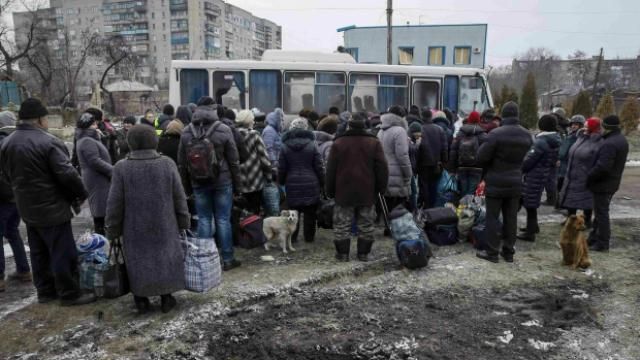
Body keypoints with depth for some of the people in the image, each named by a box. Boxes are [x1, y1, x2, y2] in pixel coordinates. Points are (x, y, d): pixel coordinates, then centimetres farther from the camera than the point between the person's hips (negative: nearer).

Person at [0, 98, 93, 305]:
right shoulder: (48, 142, -20)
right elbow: (66, 173, -22)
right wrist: (81, 194, -8)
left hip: (27, 207, 8)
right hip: (52, 207, -8)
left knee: (39, 252, 18)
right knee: (63, 252, 0)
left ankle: (45, 291, 27)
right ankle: (69, 294, 7)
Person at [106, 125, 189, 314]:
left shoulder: (121, 167, -12)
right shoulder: (167, 164, -9)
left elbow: (115, 204, -8)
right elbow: (179, 198, -4)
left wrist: (112, 231, 4)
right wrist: (183, 223, 7)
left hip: (135, 228, -1)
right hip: (164, 227, 1)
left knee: (138, 261, 15)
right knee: (165, 259, 15)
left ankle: (141, 300, 24)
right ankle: (166, 298, 22)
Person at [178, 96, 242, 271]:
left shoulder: (186, 132, 2)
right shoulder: (223, 130, -8)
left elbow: (182, 163, 6)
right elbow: (233, 160, -5)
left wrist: (187, 186, 14)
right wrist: (237, 183, 4)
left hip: (199, 183, 2)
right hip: (222, 181, -2)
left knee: (204, 220, 9)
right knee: (223, 220, 4)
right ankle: (227, 259, 11)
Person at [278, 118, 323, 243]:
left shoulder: (285, 146, 0)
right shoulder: (311, 145, -4)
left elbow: (281, 168, 3)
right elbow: (318, 167, -3)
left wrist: (281, 181, 17)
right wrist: (322, 182, 7)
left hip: (292, 184, 1)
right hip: (310, 183, -1)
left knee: (293, 211, 10)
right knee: (310, 213, 8)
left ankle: (292, 237, 13)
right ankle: (309, 236, 16)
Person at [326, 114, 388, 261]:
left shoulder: (338, 143, 0)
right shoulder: (374, 143, 1)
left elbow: (331, 170, 1)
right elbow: (382, 168, 0)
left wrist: (329, 190, 9)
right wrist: (381, 188, 9)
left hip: (344, 192, 0)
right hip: (367, 192, 1)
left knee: (342, 225, 7)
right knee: (366, 225, 10)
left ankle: (342, 253, 10)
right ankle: (363, 253, 14)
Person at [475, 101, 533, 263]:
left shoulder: (496, 134, -18)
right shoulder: (527, 135, 3)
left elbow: (481, 157, -14)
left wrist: (488, 168, 5)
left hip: (496, 183, -5)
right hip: (515, 183, 5)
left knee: (492, 217, 3)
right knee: (511, 218, 12)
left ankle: (492, 252, 7)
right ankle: (508, 251, 19)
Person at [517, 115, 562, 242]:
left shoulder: (541, 141, -20)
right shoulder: (556, 141, 7)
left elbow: (530, 160, -18)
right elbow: (554, 160, 12)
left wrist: (519, 170, -4)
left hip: (535, 175, -9)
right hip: (546, 174, 9)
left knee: (530, 203, -1)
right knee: (532, 202, 23)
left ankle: (530, 232, 6)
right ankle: (533, 226, 37)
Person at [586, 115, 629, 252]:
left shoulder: (609, 144, -25)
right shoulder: (622, 140, 9)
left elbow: (602, 166, -29)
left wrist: (588, 177, -16)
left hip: (603, 184, -10)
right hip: (613, 182, 10)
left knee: (601, 213, -1)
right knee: (600, 211, 19)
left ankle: (603, 243, 6)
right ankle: (594, 238, 29)